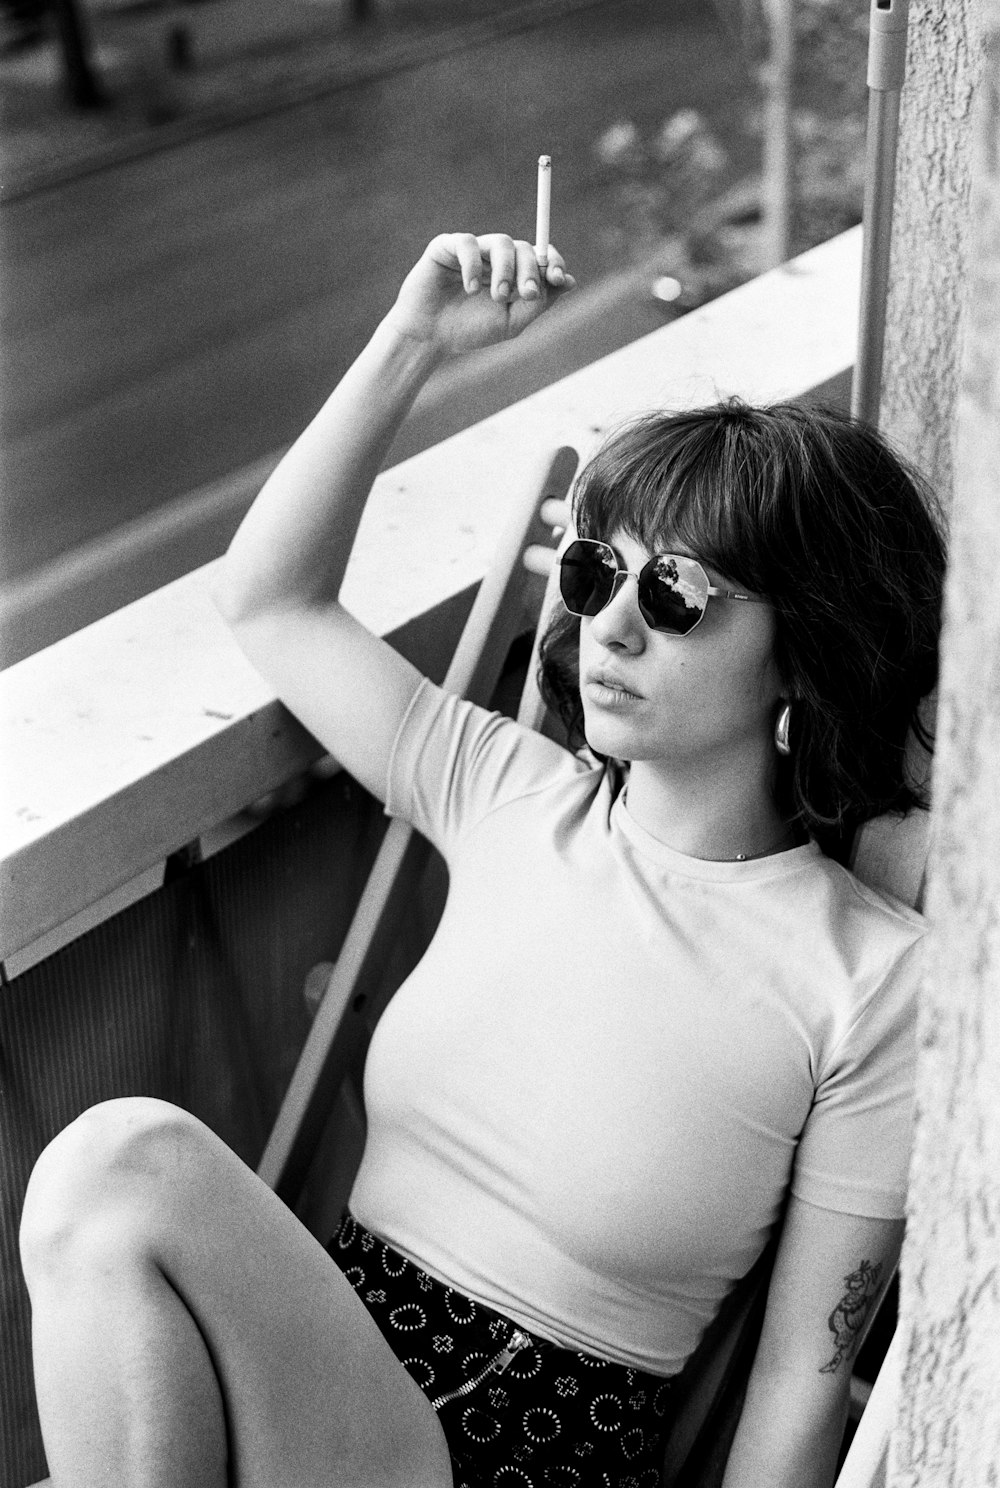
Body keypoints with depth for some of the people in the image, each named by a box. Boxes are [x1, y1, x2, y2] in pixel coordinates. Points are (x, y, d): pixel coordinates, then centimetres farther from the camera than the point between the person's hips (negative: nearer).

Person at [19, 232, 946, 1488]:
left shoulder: (875, 982, -9)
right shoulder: (515, 802, 5)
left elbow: (803, 1381, -5)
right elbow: (268, 602, 13)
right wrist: (411, 342, 3)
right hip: (323, 1361, 5)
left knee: (125, 1164, -28)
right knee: (113, 1159, -28)